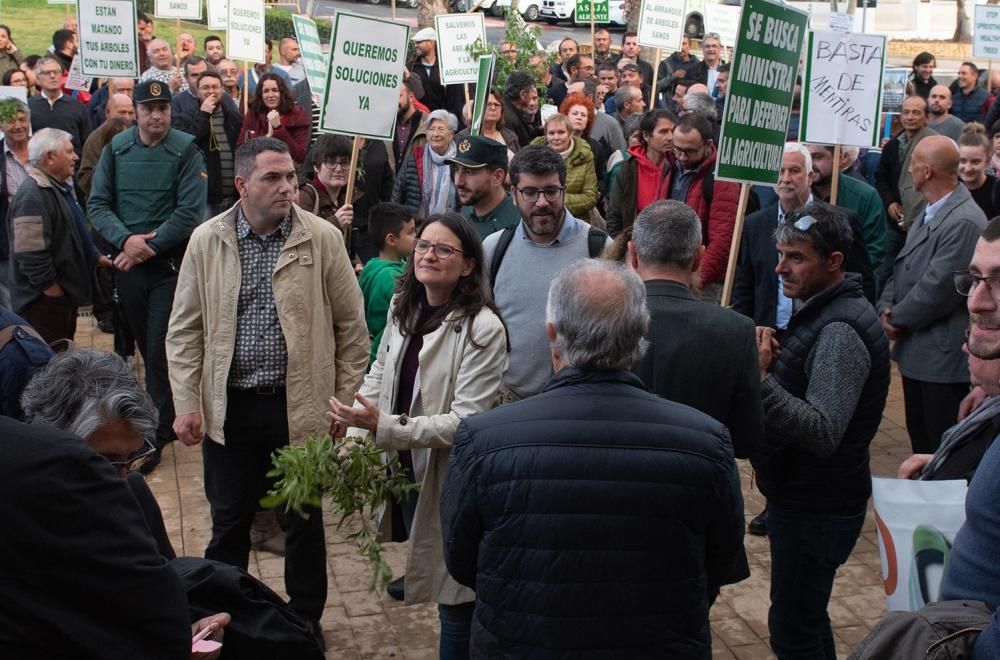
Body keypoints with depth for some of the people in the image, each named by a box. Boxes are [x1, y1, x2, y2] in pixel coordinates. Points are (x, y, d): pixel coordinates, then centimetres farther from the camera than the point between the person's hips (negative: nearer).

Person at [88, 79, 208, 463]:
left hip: (171, 262, -4)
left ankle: (156, 434, 5)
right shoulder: (116, 148, 2)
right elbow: (97, 204, 0)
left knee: (160, 350, -4)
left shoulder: (186, 150, -9)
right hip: (128, 262, 4)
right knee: (146, 346, 15)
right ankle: (169, 414, 34)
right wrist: (125, 239, -17)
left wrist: (148, 247, -17)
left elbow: (190, 212, -15)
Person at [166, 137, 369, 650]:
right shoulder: (206, 241, -2)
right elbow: (185, 330, 3)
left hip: (302, 405, -1)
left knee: (305, 520, 13)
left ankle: (306, 617, 32)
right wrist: (187, 404, -2)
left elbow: (351, 326, 0)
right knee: (228, 523, 13)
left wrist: (345, 401, -1)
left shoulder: (323, 238, -6)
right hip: (229, 407, 1)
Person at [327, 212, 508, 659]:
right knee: (429, 571, 23)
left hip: (451, 477, -7)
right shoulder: (403, 307, 1)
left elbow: (466, 420, -24)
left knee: (455, 598, 6)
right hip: (404, 467, 7)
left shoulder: (483, 329, -21)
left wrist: (383, 427, -29)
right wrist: (356, 428, 2)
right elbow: (382, 370, 16)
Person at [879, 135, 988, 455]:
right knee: (920, 443, 21)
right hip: (917, 354, 10)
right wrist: (887, 308, -2)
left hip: (943, 359, -10)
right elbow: (902, 269, 15)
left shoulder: (964, 221, -21)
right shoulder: (929, 213, 12)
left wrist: (897, 319, -10)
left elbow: (938, 288, -23)